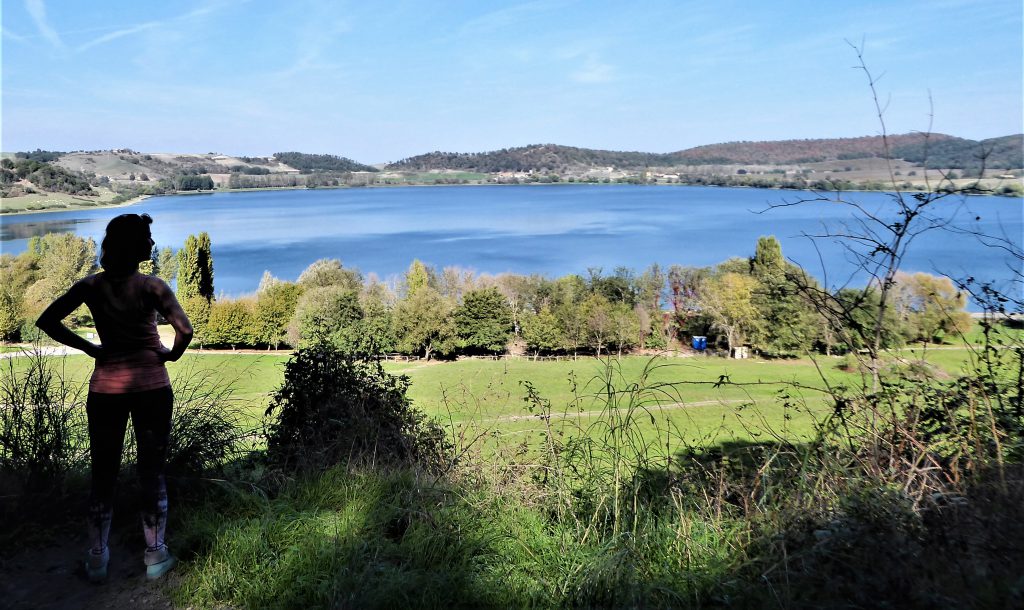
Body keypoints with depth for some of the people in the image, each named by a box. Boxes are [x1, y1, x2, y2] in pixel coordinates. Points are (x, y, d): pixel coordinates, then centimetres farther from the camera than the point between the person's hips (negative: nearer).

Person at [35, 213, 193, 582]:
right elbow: (184, 329, -23)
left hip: (105, 388, 2)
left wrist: (89, 348, 4)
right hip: (152, 385, -2)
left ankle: (97, 559, 23)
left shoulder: (91, 286, -2)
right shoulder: (151, 286, -11)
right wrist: (172, 354, -4)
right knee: (152, 473, 8)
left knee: (103, 475, 14)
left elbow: (47, 321, -1)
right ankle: (155, 555, 18)